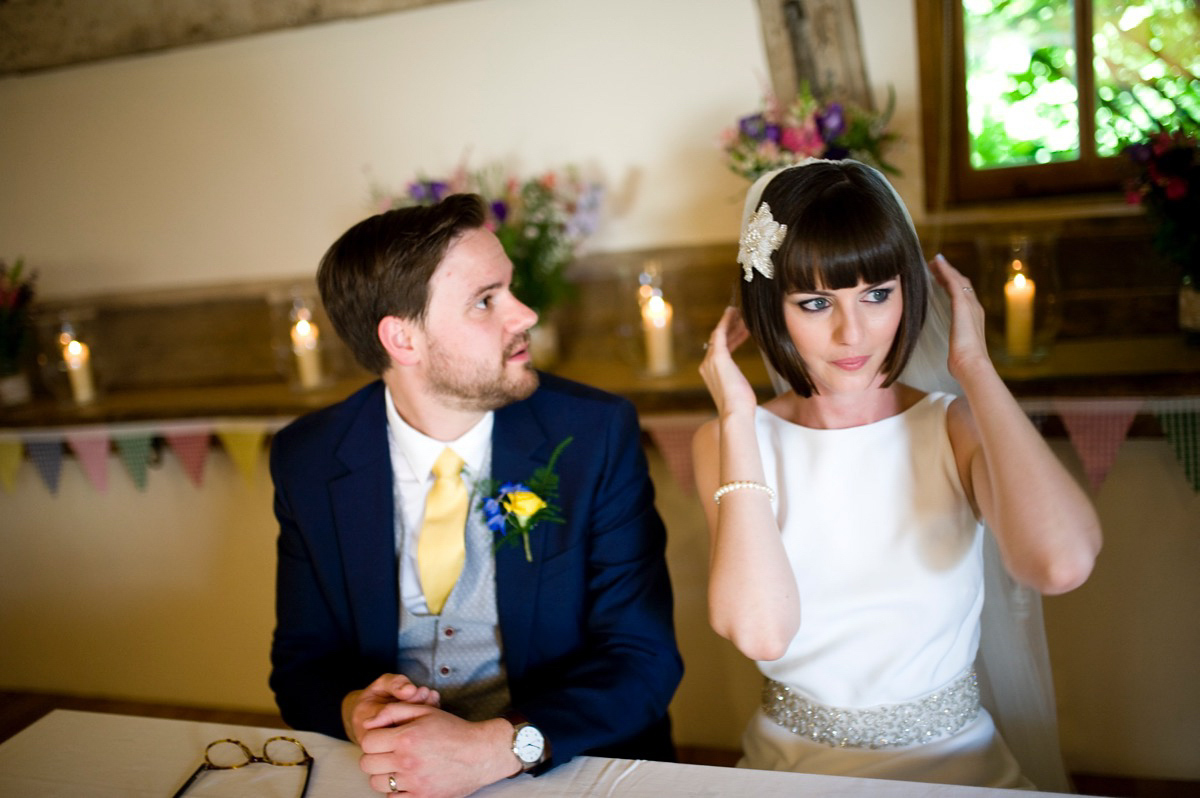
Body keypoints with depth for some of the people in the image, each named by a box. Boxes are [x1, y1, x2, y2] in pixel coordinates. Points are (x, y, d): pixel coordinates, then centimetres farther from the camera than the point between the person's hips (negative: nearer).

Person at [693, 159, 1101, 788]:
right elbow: (759, 630, -17)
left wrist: (975, 368, -11)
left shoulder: (959, 428, -2)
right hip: (792, 762, 1)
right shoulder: (728, 441, -2)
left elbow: (1062, 563, -23)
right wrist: (738, 418, -13)